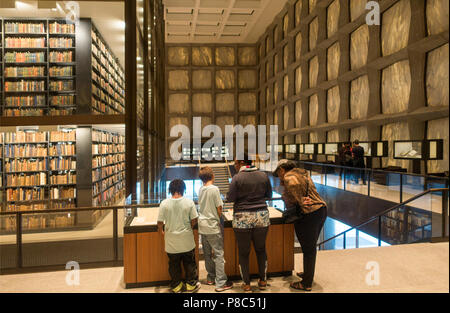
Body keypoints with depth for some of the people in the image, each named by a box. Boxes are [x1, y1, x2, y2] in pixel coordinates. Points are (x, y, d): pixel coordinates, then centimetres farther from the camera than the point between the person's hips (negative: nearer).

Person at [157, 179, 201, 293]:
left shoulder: (164, 204, -12)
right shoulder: (189, 202, -12)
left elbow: (160, 222, -7)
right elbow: (194, 220, -7)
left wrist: (161, 231, 14)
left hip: (171, 241, 0)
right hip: (187, 241, 0)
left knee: (174, 264, 17)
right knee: (189, 263, 17)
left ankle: (176, 286, 28)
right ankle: (191, 284, 28)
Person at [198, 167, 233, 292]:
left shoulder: (201, 189, 3)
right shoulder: (214, 189, -15)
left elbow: (201, 205, 8)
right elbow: (219, 208, -13)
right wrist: (218, 219, 5)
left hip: (202, 225, 7)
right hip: (213, 226, -6)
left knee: (207, 253, 16)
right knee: (219, 254, 1)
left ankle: (211, 277, 28)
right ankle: (221, 283, 4)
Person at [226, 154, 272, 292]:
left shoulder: (237, 178, -12)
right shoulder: (263, 176, -1)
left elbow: (230, 198, -9)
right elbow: (269, 195, 9)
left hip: (242, 219, -3)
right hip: (262, 217, 4)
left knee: (244, 252, 12)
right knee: (261, 249, 20)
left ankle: (246, 284, 22)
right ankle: (263, 281, 31)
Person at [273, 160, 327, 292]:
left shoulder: (288, 176, -8)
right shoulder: (302, 173, 20)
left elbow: (294, 184, -26)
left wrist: (300, 202, -12)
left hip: (309, 215, -10)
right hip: (321, 210, 10)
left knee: (308, 249, 3)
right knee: (311, 246, 23)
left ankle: (307, 284, 18)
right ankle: (308, 273, 41)